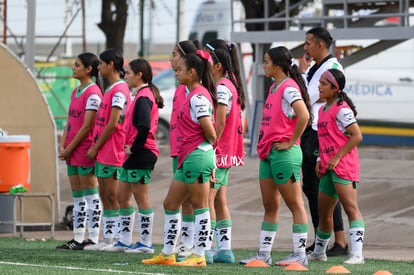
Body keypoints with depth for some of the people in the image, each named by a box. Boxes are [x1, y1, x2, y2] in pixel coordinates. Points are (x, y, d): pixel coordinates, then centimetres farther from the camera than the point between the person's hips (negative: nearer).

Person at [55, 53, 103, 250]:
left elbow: (87, 126, -16)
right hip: (72, 151, 9)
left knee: (90, 195, -6)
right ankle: (78, 239, 13)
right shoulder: (76, 92, 16)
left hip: (85, 150, -9)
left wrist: (70, 149, -13)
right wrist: (63, 146, 2)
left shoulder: (93, 93, -12)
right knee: (77, 197, 10)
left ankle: (93, 239, -4)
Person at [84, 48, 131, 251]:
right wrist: (94, 146, 13)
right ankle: (108, 239, 13)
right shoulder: (109, 89, 17)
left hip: (112, 151, -10)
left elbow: (113, 124, -18)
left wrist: (96, 148, -13)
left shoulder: (119, 90, -14)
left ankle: (116, 240, -4)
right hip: (102, 152, 10)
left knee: (112, 196, -7)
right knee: (105, 196, 10)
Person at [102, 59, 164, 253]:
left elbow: (144, 127, -27)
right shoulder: (141, 95, 16)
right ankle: (125, 241, 19)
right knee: (122, 196, 14)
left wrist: (134, 148, -18)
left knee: (141, 198, -5)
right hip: (133, 155, 11)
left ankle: (146, 243, 0)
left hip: (141, 154, -11)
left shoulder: (143, 97, -15)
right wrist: (131, 148, 13)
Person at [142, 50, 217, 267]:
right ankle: (167, 254, 19)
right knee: (170, 204, 13)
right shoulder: (194, 96, 17)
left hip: (197, 156, -11)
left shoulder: (198, 96, -14)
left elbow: (209, 130, -18)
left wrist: (210, 144, 0)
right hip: (187, 158, 11)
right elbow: (208, 131, 22)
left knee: (199, 206, -6)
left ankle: (199, 256, -3)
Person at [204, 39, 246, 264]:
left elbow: (219, 124, -19)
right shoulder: (230, 83, 14)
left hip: (217, 151, -10)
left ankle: (206, 249, -7)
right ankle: (224, 248, 13)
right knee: (219, 200, 12)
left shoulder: (222, 87, -15)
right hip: (226, 152, 10)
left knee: (207, 198, -7)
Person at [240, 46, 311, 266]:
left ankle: (300, 254, -1)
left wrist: (291, 142, -18)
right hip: (268, 153, 10)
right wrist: (264, 145, 16)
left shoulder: (289, 88, -13)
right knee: (269, 206, 11)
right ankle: (264, 253, 15)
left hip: (284, 153, -10)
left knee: (295, 204, -3)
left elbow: (303, 115, -26)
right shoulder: (274, 88, 16)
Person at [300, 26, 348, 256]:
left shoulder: (332, 68, -12)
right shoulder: (314, 68, 16)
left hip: (323, 134, -10)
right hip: (308, 132, 10)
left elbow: (308, 97, -17)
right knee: (310, 187, 11)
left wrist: (302, 72, -8)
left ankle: (340, 243, -7)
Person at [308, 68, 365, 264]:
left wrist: (337, 158, -18)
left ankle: (357, 254, -21)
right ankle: (319, 252, 32)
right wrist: (321, 160, 13)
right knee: (324, 212, 17)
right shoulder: (323, 110, 17)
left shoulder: (341, 109, -10)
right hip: (328, 167, 9)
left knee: (351, 208, -15)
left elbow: (357, 136, -15)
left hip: (343, 166, -9)